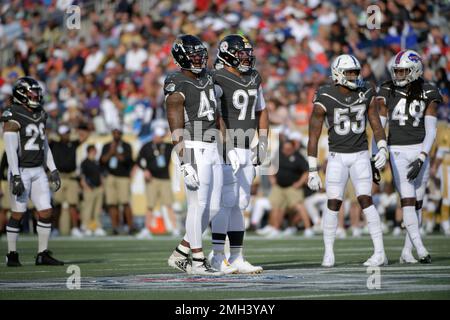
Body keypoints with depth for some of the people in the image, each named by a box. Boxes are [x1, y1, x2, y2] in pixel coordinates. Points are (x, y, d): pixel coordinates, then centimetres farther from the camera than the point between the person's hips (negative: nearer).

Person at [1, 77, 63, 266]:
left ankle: (43, 254, 6)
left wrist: (53, 171, 12)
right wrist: (16, 177, -22)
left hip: (38, 171, 7)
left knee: (46, 212, 0)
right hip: (20, 171, -7)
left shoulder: (39, 116, 11)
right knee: (18, 213, -1)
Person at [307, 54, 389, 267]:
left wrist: (382, 150, -10)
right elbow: (313, 138, -8)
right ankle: (328, 253, 9)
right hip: (337, 157, -1)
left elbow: (377, 126, 7)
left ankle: (380, 253, -9)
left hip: (360, 156, 1)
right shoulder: (325, 100, -13)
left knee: (365, 201, -10)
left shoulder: (366, 95, -3)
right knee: (333, 203, -6)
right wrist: (312, 171, -9)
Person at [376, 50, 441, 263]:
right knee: (408, 199, -13)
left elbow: (431, 130, -6)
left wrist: (421, 159, -17)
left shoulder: (427, 94, -2)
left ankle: (407, 252, 10)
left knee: (417, 202, 4)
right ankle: (419, 247, -19)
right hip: (397, 152, -2)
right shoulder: (387, 93, -2)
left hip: (420, 151, 2)